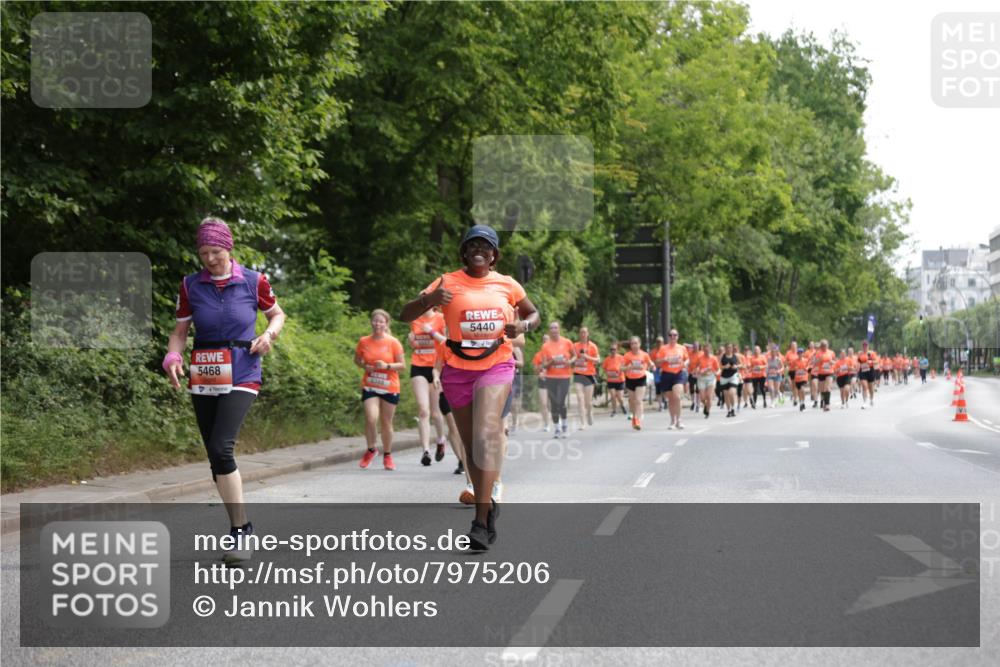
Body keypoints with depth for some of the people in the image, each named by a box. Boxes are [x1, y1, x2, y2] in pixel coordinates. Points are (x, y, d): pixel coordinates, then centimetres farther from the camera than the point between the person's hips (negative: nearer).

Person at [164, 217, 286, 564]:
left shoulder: (253, 281, -1)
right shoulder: (190, 286, 3)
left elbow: (277, 314, 15)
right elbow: (180, 331, 9)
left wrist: (269, 334, -6)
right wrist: (172, 357, -11)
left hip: (242, 376, -4)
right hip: (203, 378, 4)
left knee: (221, 448, -21)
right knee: (216, 457, 6)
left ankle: (239, 531, -15)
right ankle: (242, 528, 19)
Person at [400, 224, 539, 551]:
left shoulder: (507, 285, 6)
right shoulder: (448, 283, 1)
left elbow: (533, 313, 22)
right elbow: (405, 315, -2)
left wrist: (523, 325, -2)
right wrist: (429, 300, -23)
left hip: (496, 365, -2)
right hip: (458, 368, 2)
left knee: (486, 433, -21)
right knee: (471, 444, 10)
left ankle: (481, 521, -26)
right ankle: (488, 505, 31)